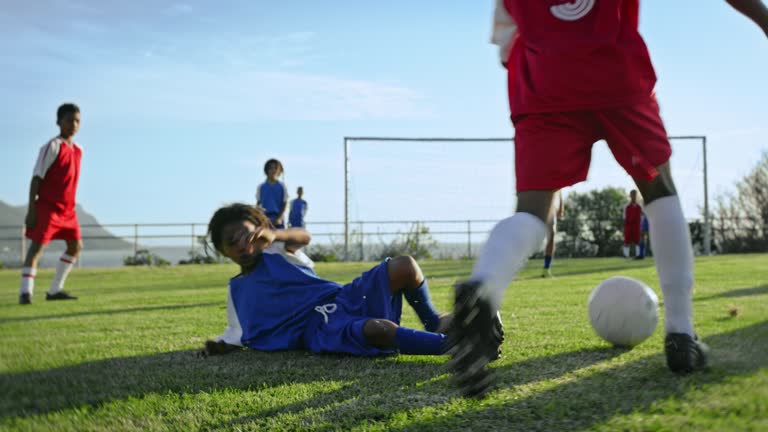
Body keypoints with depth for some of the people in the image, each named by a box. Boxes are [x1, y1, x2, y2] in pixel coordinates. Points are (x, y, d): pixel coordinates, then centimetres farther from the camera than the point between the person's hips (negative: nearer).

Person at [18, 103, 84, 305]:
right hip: (47, 206, -8)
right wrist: (31, 209, -17)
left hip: (67, 209, 8)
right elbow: (37, 177, -13)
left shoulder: (78, 150, 11)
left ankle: (55, 290, 16)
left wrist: (70, 206, 18)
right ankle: (25, 292, -6)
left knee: (75, 246, 8)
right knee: (38, 245, -10)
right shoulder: (52, 147, -10)